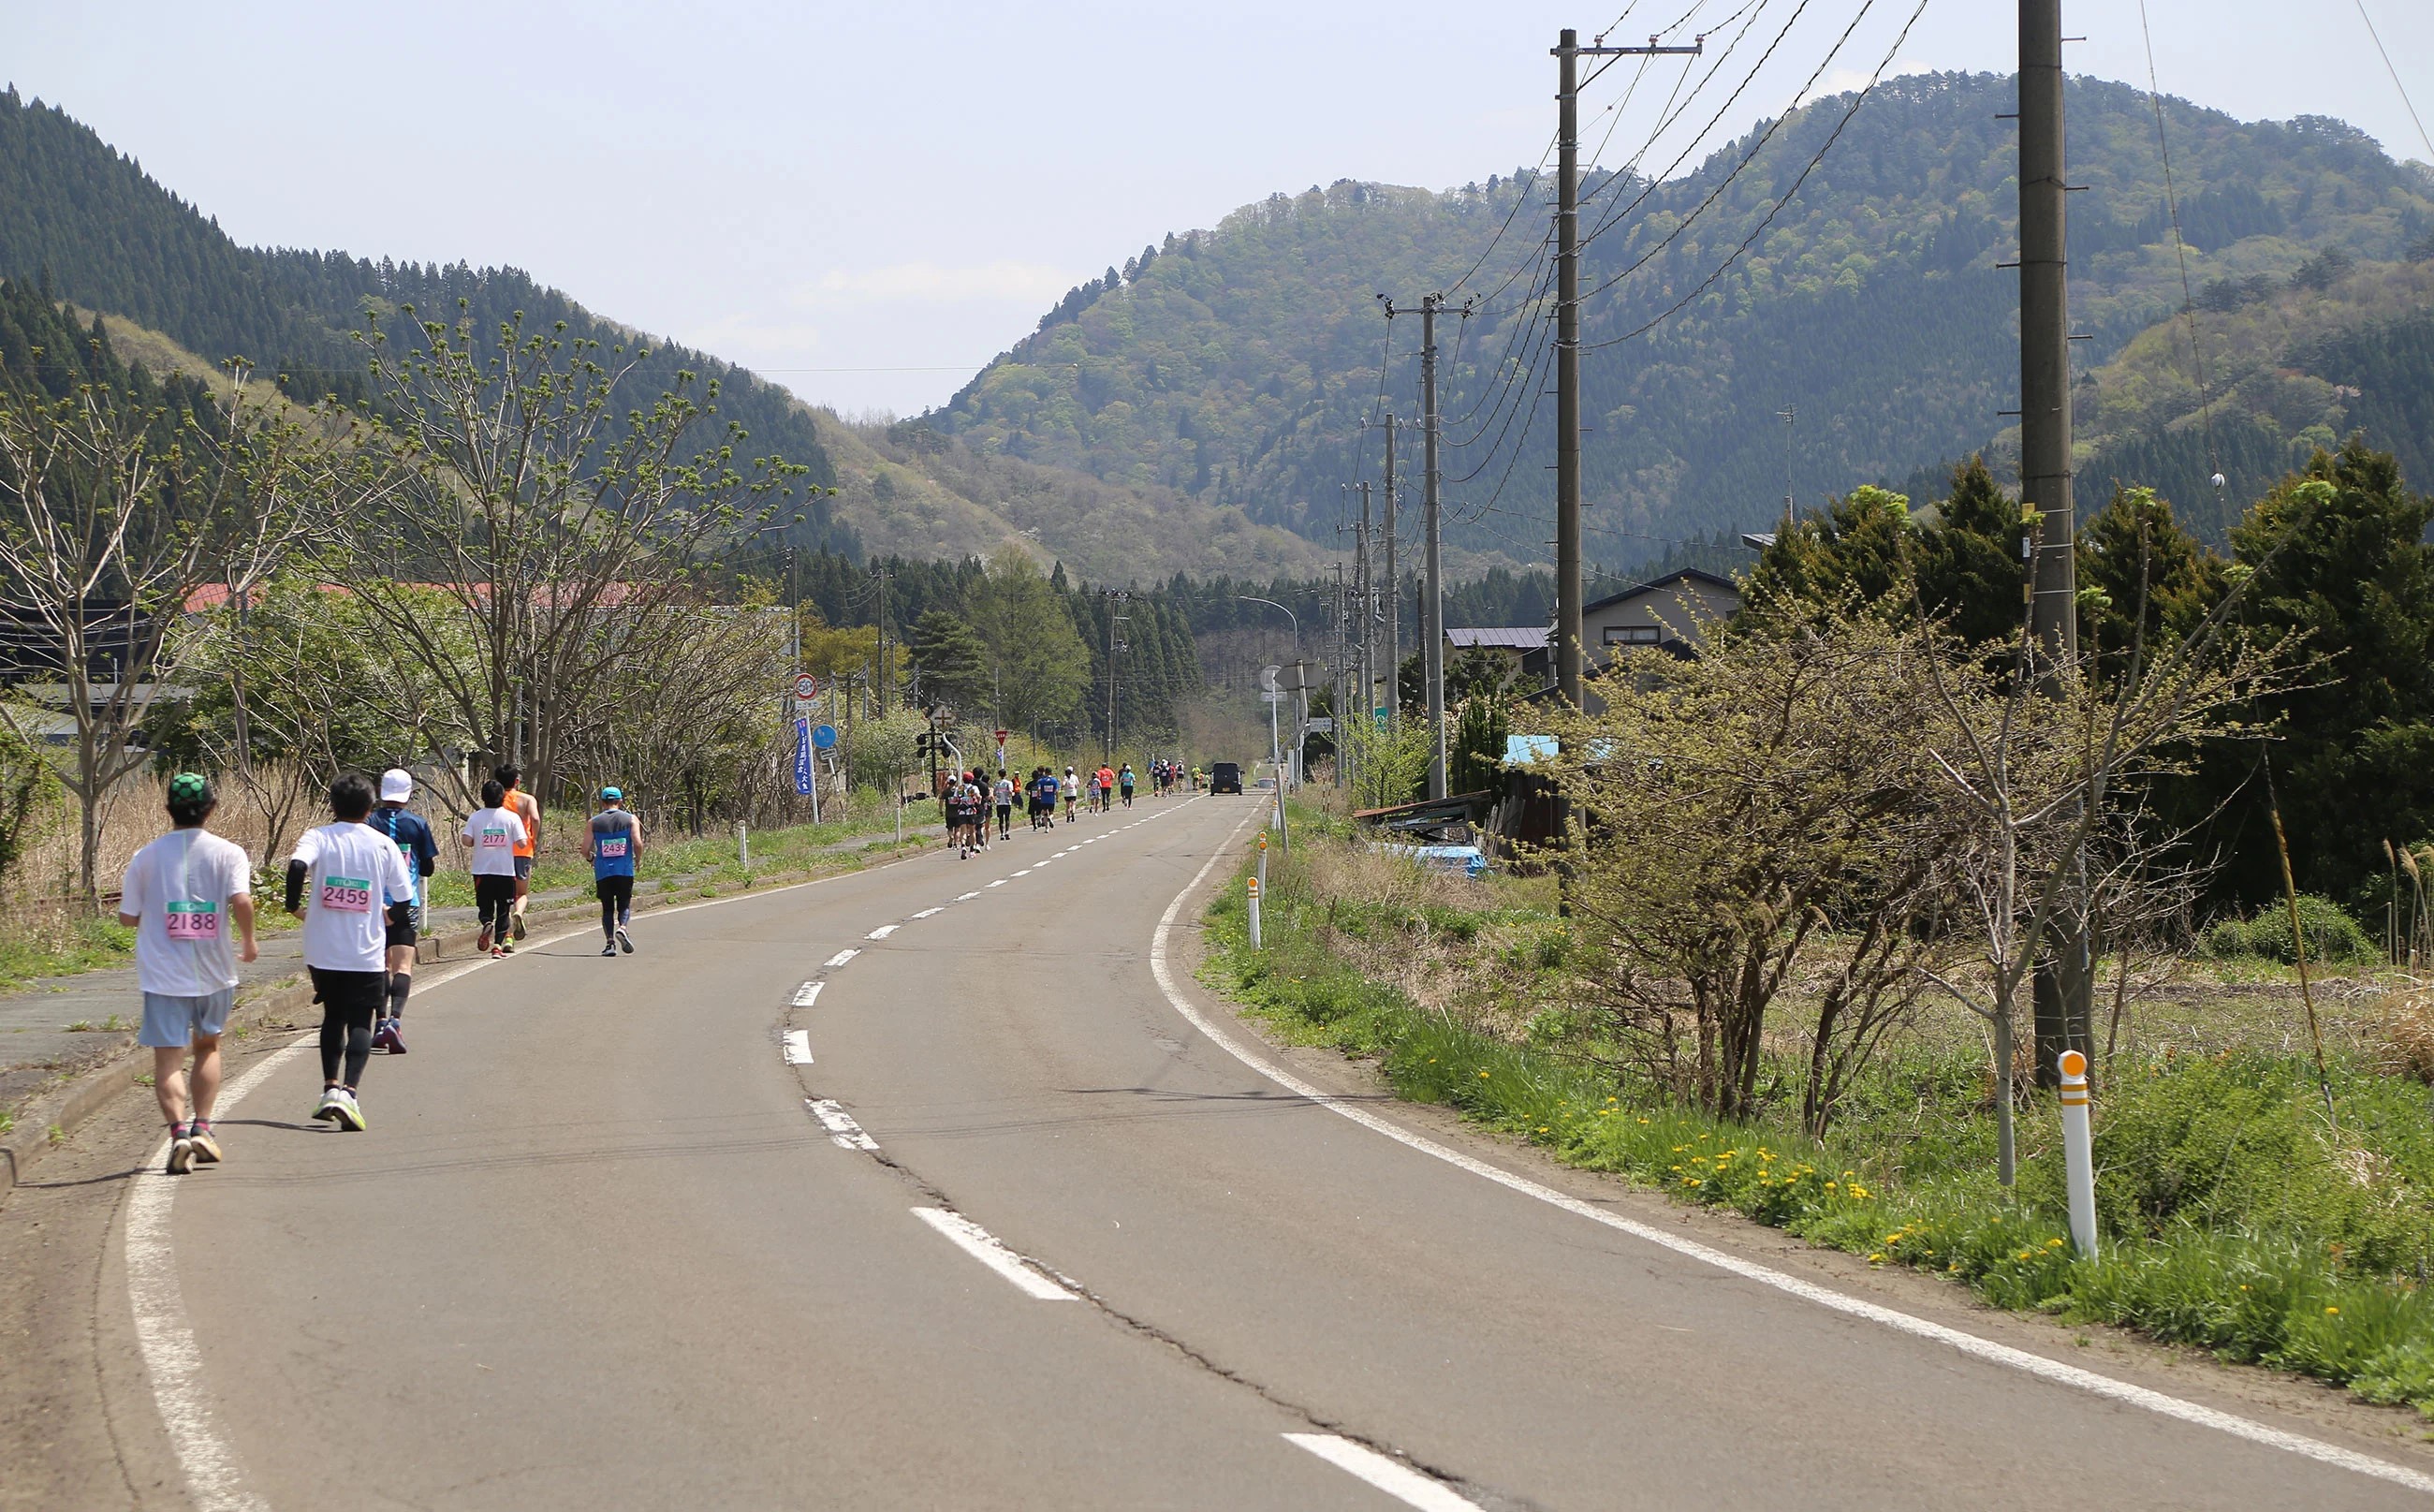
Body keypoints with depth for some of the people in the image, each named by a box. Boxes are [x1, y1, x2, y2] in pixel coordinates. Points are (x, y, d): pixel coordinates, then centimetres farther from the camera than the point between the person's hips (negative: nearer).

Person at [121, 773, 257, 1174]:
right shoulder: (228, 854, -4)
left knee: (168, 1057, -1)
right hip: (215, 974, 1)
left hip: (163, 975, -1)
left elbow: (128, 917, 3)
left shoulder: (146, 857, -1)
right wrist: (248, 942, -3)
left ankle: (179, 1131, -20)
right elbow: (241, 901, -20)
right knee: (208, 1047, 22)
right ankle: (202, 1128, 16)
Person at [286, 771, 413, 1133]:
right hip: (366, 952, -2)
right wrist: (392, 916, 22)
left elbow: (297, 865, -23)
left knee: (333, 1016, 21)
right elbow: (404, 899, 0)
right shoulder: (383, 844, 0)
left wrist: (293, 904, -7)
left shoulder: (317, 838, -1)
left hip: (322, 951, 2)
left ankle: (330, 1088, 19)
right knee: (359, 1022, 0)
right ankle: (348, 1091, -19)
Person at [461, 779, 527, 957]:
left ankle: (487, 923, -20)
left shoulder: (475, 817, -1)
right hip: (506, 870, -1)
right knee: (503, 910, 8)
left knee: (485, 907, 11)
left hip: (482, 870, 1)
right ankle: (498, 945, 2)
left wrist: (477, 843, 11)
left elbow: (466, 840, -10)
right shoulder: (512, 817, -4)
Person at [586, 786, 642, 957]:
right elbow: (637, 843, -9)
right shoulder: (631, 819, 3)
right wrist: (638, 859, 10)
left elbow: (585, 849, 2)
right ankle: (622, 927, -22)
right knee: (624, 905, 8)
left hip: (603, 872, 1)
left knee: (607, 908, 8)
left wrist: (590, 859, 23)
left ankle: (609, 941, -6)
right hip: (625, 870, -1)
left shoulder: (594, 822, 6)